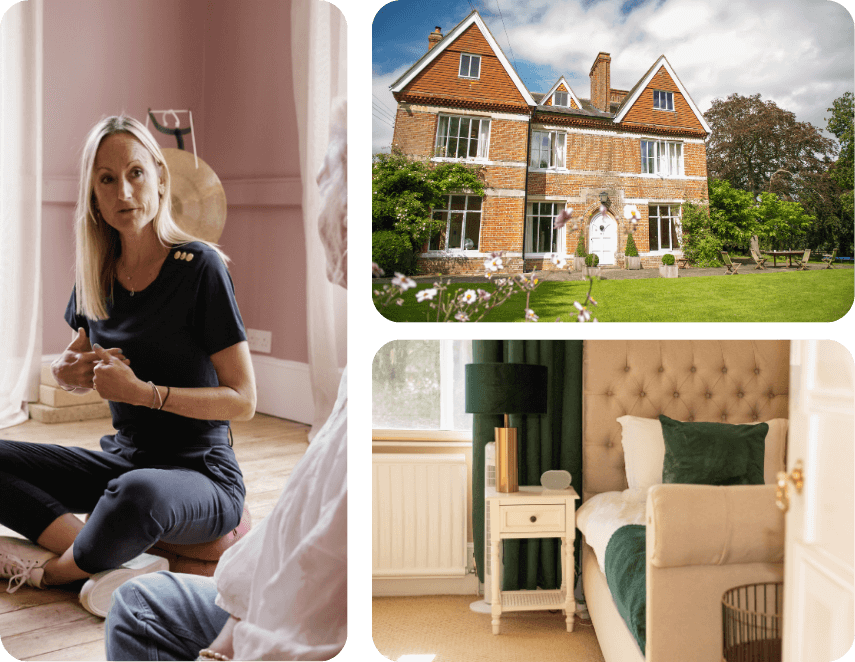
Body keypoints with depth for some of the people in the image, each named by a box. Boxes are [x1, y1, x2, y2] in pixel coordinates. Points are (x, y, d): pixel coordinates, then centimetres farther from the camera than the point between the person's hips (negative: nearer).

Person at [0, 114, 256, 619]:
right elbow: (80, 376, 19)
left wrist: (144, 392, -22)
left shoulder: (201, 267, -13)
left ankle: (54, 569, -9)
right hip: (122, 459, 7)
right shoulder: (96, 272, 6)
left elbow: (243, 401, -13)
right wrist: (68, 372, -5)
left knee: (137, 492, -40)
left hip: (202, 475, -7)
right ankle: (119, 563, -25)